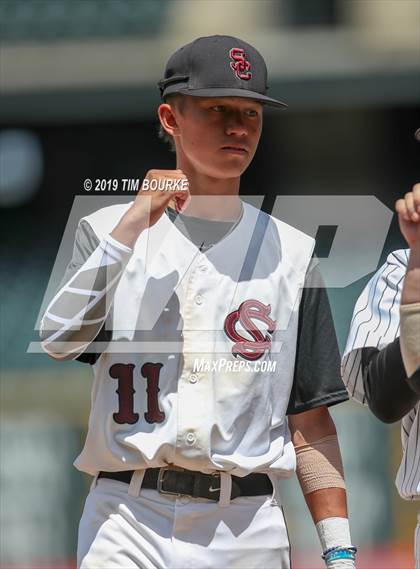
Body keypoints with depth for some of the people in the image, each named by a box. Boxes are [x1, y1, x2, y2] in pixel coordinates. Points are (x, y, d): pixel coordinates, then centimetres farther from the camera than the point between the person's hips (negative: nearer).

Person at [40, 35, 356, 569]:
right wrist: (134, 225, -11)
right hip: (128, 520, -1)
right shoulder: (107, 229, 8)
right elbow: (56, 340, -10)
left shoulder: (291, 253, 11)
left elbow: (310, 420, 9)